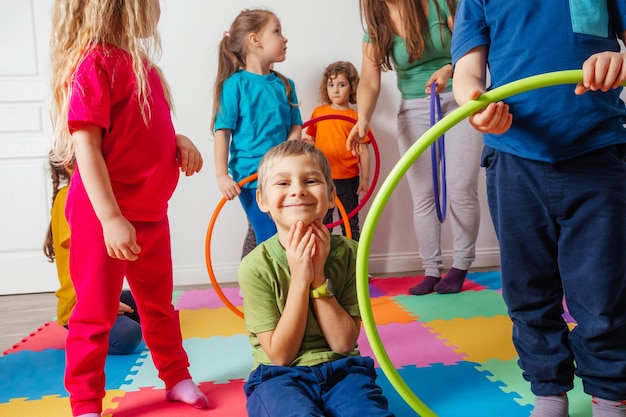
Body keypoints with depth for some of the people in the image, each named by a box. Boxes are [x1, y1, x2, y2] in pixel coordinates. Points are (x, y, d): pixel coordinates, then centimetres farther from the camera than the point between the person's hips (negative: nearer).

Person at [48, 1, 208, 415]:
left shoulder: (138, 61, 8)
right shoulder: (95, 62, -18)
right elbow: (85, 147, -22)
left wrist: (178, 140, -2)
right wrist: (111, 218, -26)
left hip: (151, 211, 8)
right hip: (104, 215, -8)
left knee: (159, 303, 21)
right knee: (96, 313, 7)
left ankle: (176, 377, 38)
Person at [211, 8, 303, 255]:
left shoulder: (285, 84, 8)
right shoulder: (236, 83, -6)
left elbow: (296, 127, 6)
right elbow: (222, 132, -7)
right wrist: (222, 175, -13)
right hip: (250, 178, -5)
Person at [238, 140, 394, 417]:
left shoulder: (348, 252, -5)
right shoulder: (256, 266, -13)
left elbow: (344, 343, -7)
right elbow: (280, 355, -11)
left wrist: (318, 278, -18)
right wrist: (300, 280, -21)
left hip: (341, 369, 2)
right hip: (280, 376, -2)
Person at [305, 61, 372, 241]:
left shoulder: (356, 117, -4)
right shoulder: (318, 112, 3)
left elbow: (363, 150, -2)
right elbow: (309, 141, 10)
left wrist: (365, 178, -3)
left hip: (348, 179, -2)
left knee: (350, 223, 11)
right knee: (322, 222, 13)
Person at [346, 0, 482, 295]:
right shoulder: (375, 25, 1)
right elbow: (369, 83, -9)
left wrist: (449, 69, -30)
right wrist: (363, 118, -28)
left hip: (458, 101, -3)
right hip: (415, 110, 3)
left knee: (461, 189, -8)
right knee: (422, 196, 2)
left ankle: (460, 267, 9)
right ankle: (431, 271, 13)